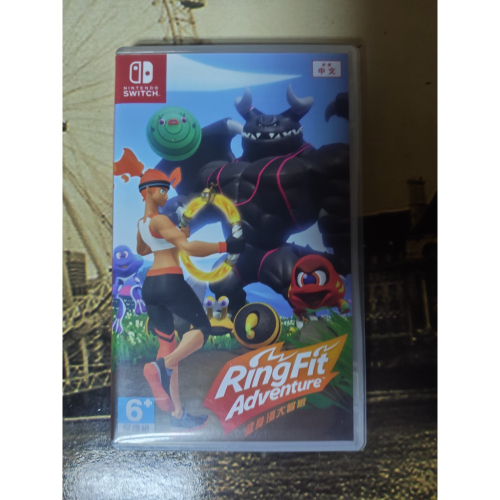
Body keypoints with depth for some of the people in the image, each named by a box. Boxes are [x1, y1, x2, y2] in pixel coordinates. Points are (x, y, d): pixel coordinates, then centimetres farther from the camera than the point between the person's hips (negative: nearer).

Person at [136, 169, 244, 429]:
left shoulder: (141, 223, 17)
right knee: (201, 329, 6)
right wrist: (224, 246, -24)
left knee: (168, 344, 10)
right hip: (170, 281, -9)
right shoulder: (160, 220, -11)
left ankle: (177, 413, 15)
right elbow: (189, 247, -23)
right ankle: (162, 366, -17)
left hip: (149, 285, 9)